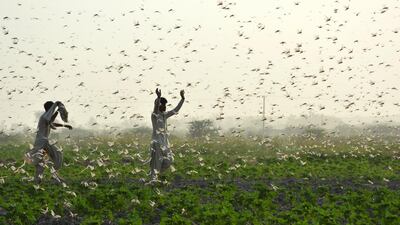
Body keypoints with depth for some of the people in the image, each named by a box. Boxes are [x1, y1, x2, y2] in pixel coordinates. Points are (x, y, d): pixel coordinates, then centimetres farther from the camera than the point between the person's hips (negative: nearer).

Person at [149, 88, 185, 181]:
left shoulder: (165, 115, 15)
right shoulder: (155, 115, -8)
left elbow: (175, 110, 16)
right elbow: (156, 107, -29)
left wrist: (182, 98, 8)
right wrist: (158, 97, -47)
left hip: (165, 142, 8)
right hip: (157, 142, -8)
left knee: (169, 160, 4)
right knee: (157, 161, -8)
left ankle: (156, 173, 19)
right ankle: (154, 178, -5)